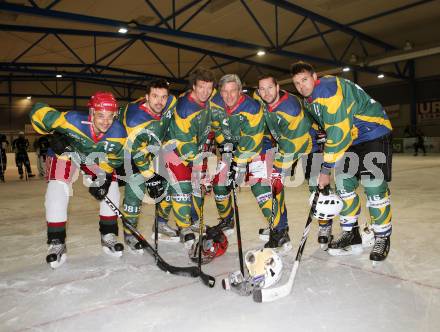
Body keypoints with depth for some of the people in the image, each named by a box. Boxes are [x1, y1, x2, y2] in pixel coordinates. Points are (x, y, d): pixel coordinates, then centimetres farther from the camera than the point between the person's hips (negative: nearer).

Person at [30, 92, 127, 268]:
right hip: (65, 151, -3)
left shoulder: (118, 132, -28)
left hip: (96, 157, 3)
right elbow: (38, 111, -26)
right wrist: (53, 135, -28)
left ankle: (108, 235, 8)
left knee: (111, 187, -9)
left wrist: (105, 175, -23)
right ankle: (56, 243, -9)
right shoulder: (73, 120, -37)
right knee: (57, 189, -21)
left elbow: (115, 157, -11)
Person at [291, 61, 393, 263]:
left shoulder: (329, 89, -26)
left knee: (374, 186, -11)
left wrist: (326, 169, -27)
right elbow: (324, 128, 15)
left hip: (374, 133, -8)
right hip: (349, 139, 9)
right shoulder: (308, 101, 5)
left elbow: (338, 132, -30)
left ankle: (383, 238, 5)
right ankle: (350, 234, 13)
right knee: (343, 183, 3)